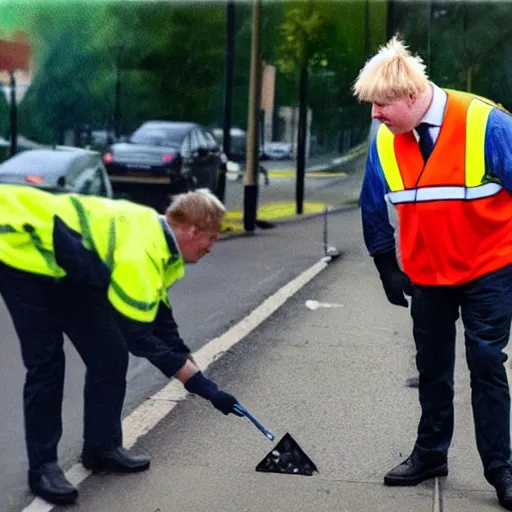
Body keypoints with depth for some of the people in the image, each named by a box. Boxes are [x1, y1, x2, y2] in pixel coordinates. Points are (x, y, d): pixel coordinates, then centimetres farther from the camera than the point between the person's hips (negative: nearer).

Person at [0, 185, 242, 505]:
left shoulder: (158, 239, -3)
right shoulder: (139, 254, -32)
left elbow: (161, 323, 8)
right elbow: (138, 337, -27)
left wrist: (198, 377, 10)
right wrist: (202, 385, -20)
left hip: (62, 264, 9)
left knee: (109, 353, 3)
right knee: (46, 362, -11)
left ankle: (103, 446, 16)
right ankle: (42, 466, 2)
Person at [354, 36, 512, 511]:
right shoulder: (385, 143, -9)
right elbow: (374, 209, 7)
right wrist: (388, 270, 10)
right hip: (427, 276, 4)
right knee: (432, 368, 14)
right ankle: (430, 454, 31)